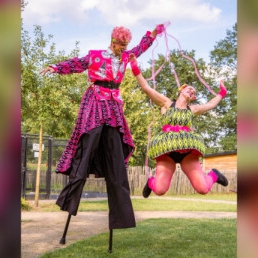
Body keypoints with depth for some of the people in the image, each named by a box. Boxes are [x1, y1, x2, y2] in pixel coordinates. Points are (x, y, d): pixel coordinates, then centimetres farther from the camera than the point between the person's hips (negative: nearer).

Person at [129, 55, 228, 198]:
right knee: (160, 190, -15)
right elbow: (147, 88, 3)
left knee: (203, 189, -8)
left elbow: (211, 104, 37)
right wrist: (135, 69, -2)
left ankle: (214, 174, 29)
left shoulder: (192, 109, 19)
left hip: (187, 150, 2)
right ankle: (151, 182, 23)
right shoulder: (166, 103, 10)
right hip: (166, 150, -2)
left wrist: (222, 93, 44)